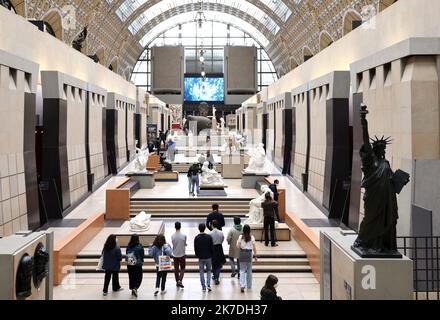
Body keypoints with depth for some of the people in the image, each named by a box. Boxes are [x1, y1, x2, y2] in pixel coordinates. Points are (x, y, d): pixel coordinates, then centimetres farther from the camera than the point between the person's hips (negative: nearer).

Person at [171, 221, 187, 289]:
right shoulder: (184, 235, -13)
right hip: (182, 254, -2)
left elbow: (173, 245, -1)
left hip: (175, 255, 2)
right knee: (182, 268, 10)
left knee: (176, 269, 13)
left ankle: (177, 282, 20)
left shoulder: (172, 236, -9)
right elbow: (185, 244, -2)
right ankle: (180, 281, -6)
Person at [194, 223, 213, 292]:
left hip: (201, 257, 0)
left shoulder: (196, 238, -7)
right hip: (208, 257, 0)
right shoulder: (209, 237, -9)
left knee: (201, 272, 10)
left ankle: (203, 286, 10)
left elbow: (195, 248, -2)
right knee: (209, 271, 14)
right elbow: (212, 247, -5)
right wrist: (211, 255, 10)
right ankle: (208, 284, -2)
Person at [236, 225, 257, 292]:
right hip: (249, 253, 0)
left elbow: (238, 246, -8)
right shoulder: (252, 237, -5)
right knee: (249, 271, 13)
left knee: (242, 270, 5)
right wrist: (255, 255, 7)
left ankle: (242, 285, -13)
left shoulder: (240, 237, -6)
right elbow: (254, 247, -3)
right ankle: (249, 286, 23)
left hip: (242, 253, 0)